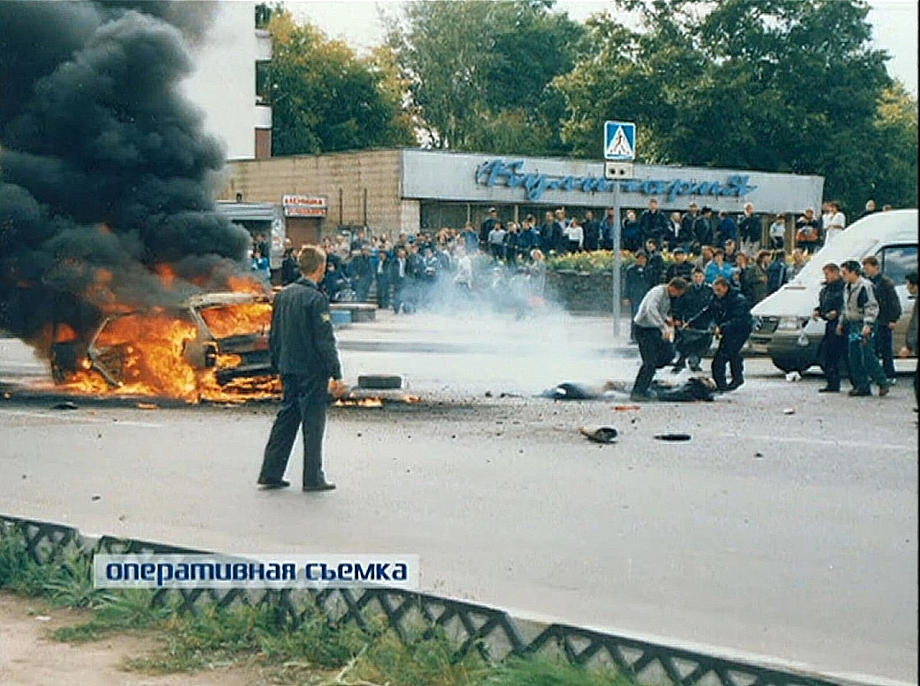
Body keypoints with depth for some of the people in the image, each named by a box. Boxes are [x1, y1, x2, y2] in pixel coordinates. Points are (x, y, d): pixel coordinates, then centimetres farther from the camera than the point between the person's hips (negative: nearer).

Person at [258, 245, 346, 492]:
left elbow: (274, 336, 14)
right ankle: (313, 479, 6)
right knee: (313, 423, 1)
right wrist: (336, 375, -14)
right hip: (312, 372, -7)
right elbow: (325, 341, -17)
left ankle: (270, 473, 14)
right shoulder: (316, 299, -16)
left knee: (286, 419, 13)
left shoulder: (283, 294, 8)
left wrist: (278, 365, 23)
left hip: (289, 370, 7)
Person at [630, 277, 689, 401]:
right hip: (644, 329, -9)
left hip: (654, 329, 9)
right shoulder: (658, 292, -21)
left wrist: (667, 319, 4)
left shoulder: (667, 296, 9)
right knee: (650, 362, -10)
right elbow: (651, 310, -38)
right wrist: (664, 328, -44)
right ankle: (637, 393, -5)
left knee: (669, 353, 6)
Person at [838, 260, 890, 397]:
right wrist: (842, 323, 28)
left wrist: (868, 324, -27)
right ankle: (862, 387, 11)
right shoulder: (847, 288, 15)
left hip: (864, 326, -9)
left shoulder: (865, 286, -13)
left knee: (867, 357, -12)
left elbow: (872, 307, -19)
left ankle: (883, 383, -3)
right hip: (853, 326, 9)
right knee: (854, 358, 6)